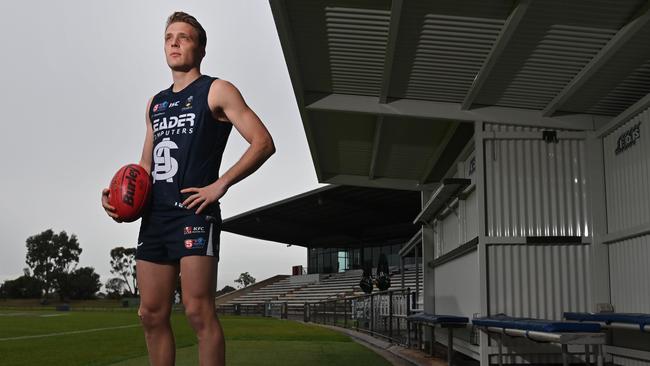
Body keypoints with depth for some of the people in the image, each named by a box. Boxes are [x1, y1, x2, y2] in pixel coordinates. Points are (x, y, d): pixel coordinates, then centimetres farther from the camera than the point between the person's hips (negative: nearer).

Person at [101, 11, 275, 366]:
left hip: (194, 212, -7)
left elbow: (263, 143, -6)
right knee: (151, 314, 6)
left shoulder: (217, 91, 2)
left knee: (198, 312, -11)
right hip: (154, 216, 7)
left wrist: (220, 184, -15)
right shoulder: (155, 103, 21)